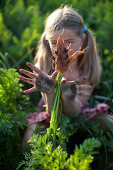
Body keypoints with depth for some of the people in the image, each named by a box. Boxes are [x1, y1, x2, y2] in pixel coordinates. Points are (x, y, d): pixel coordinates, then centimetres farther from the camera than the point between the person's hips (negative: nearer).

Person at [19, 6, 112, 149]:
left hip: (81, 115, 2)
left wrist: (69, 97, -49)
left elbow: (74, 113, -24)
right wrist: (50, 93, -45)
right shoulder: (43, 68, -24)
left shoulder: (90, 67, -22)